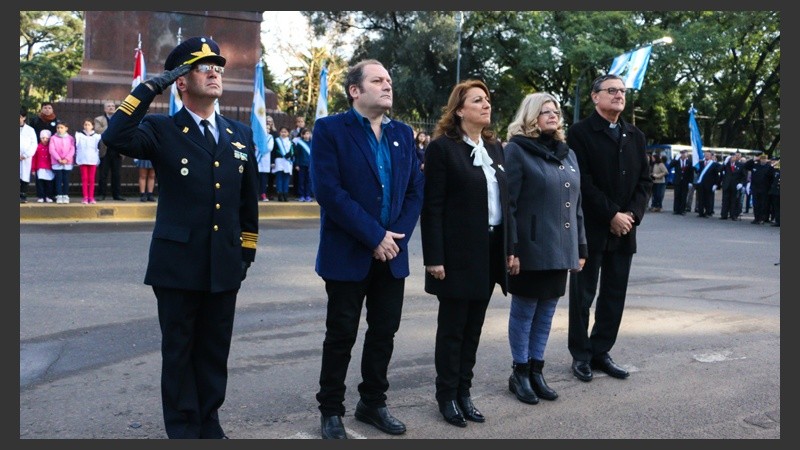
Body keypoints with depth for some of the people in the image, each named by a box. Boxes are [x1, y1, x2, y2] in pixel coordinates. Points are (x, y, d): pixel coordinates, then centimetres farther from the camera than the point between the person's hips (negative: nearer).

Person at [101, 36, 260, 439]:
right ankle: (183, 429, 23)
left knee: (215, 351, 13)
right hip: (178, 265, -3)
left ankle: (209, 424, 28)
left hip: (224, 266, 4)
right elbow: (115, 138, -24)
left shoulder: (241, 134, 9)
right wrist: (148, 89, -19)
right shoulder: (161, 130, -3)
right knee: (179, 352, 9)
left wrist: (247, 251, 13)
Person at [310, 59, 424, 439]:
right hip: (348, 254, -5)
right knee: (341, 335, 5)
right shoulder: (329, 129, -6)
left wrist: (397, 236, -7)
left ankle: (373, 403, 29)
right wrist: (374, 236, -17)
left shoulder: (403, 133, 11)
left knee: (384, 333, 12)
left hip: (392, 253, 5)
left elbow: (416, 190, 8)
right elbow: (329, 190, -16)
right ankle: (331, 410, 21)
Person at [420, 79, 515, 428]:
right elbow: (432, 207, -12)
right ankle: (447, 396, 17)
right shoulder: (442, 147, -8)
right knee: (452, 328, 4)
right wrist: (434, 257, -16)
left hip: (491, 250, 7)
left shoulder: (495, 148, 13)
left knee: (474, 327, 13)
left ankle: (464, 391, 24)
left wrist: (510, 247, 10)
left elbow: (504, 201, 14)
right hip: (459, 253, -6)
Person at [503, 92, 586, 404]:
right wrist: (510, 247, -18)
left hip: (561, 249, 6)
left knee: (546, 313, 13)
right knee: (524, 312, 5)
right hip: (531, 250, -6)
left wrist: (581, 246, 13)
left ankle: (536, 370, 24)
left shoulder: (567, 153, 14)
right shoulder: (517, 151, -6)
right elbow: (507, 203, -12)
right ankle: (519, 373, 18)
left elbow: (576, 204, 16)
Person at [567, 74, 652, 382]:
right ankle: (581, 355, 14)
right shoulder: (580, 133, -5)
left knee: (615, 296, 9)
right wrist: (612, 215, -15)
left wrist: (632, 213, -6)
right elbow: (583, 181, -13)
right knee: (583, 295, 3)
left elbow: (645, 181, 10)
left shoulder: (635, 136, 14)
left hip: (625, 230, 6)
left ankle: (601, 351, 20)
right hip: (590, 229, -5)